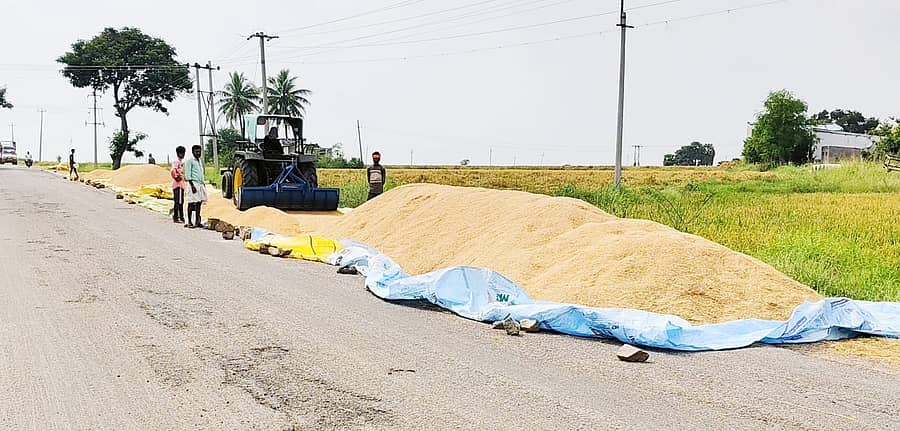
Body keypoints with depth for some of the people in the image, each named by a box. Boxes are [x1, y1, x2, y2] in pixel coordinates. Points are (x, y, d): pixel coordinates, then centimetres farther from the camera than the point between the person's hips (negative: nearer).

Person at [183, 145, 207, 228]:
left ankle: (197, 222, 11)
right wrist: (192, 185, -19)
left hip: (200, 184, 8)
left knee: (199, 203, 7)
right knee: (191, 204, -6)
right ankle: (189, 222, -3)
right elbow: (188, 175, -11)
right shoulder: (189, 161, -5)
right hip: (193, 183, -8)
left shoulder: (200, 162, 20)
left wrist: (203, 184, 18)